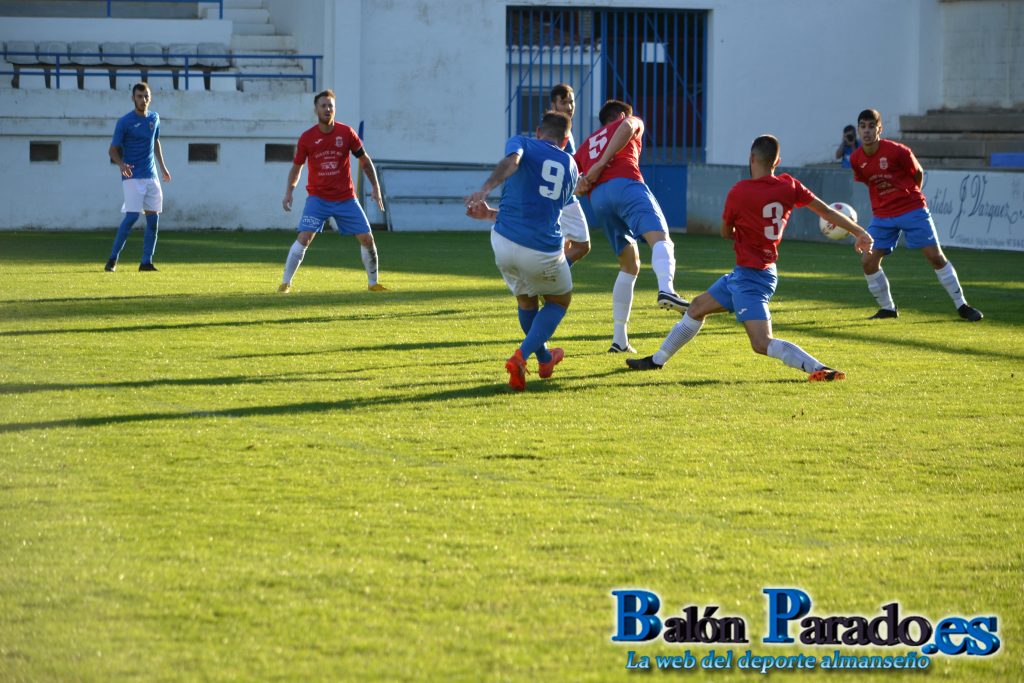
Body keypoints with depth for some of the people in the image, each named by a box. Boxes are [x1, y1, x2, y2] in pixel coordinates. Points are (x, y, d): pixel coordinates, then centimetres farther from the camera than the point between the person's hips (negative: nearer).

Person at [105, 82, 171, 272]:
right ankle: (113, 258, -6)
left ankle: (146, 262, 6)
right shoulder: (125, 122, -8)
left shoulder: (154, 118, 9)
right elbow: (113, 149, -6)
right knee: (132, 216, -15)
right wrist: (121, 164, -24)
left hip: (151, 176, 6)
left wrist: (163, 167, 25)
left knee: (153, 218, 1)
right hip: (132, 177, -6)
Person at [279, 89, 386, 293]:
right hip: (317, 198, -2)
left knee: (367, 238, -1)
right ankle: (285, 282, -8)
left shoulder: (346, 133, -3)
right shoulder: (307, 138, -5)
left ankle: (373, 283, 16)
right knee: (304, 238, -17)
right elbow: (296, 167, 7)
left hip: (346, 198, 2)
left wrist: (375, 187, 3)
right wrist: (289, 191, -5)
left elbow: (364, 160, 7)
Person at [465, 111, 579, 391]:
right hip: (545, 250, 0)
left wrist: (485, 188, -33)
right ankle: (521, 356, 2)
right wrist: (492, 214, 29)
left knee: (526, 301, 27)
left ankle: (544, 359, 44)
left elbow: (511, 161, -18)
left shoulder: (521, 143, 8)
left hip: (505, 242, 0)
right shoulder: (570, 166, 18)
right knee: (560, 300, 24)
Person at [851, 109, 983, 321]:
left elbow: (918, 174, 0)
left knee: (935, 256, -6)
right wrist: (883, 200, 12)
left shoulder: (897, 151, -17)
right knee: (868, 261, -6)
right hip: (882, 215, 4)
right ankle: (887, 308, 12)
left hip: (913, 210, -4)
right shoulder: (856, 159, -5)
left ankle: (961, 305, 4)